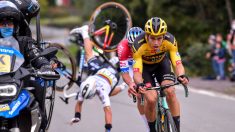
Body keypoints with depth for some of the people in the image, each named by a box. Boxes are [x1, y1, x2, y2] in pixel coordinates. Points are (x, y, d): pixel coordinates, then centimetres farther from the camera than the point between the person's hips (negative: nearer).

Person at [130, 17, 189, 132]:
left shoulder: (170, 40, -31)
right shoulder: (139, 45, -36)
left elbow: (177, 63, -33)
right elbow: (136, 72, -37)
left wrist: (181, 76, -54)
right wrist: (139, 84, -58)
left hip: (162, 63, 1)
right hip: (144, 66, -1)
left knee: (170, 92, -22)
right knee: (151, 99, -20)